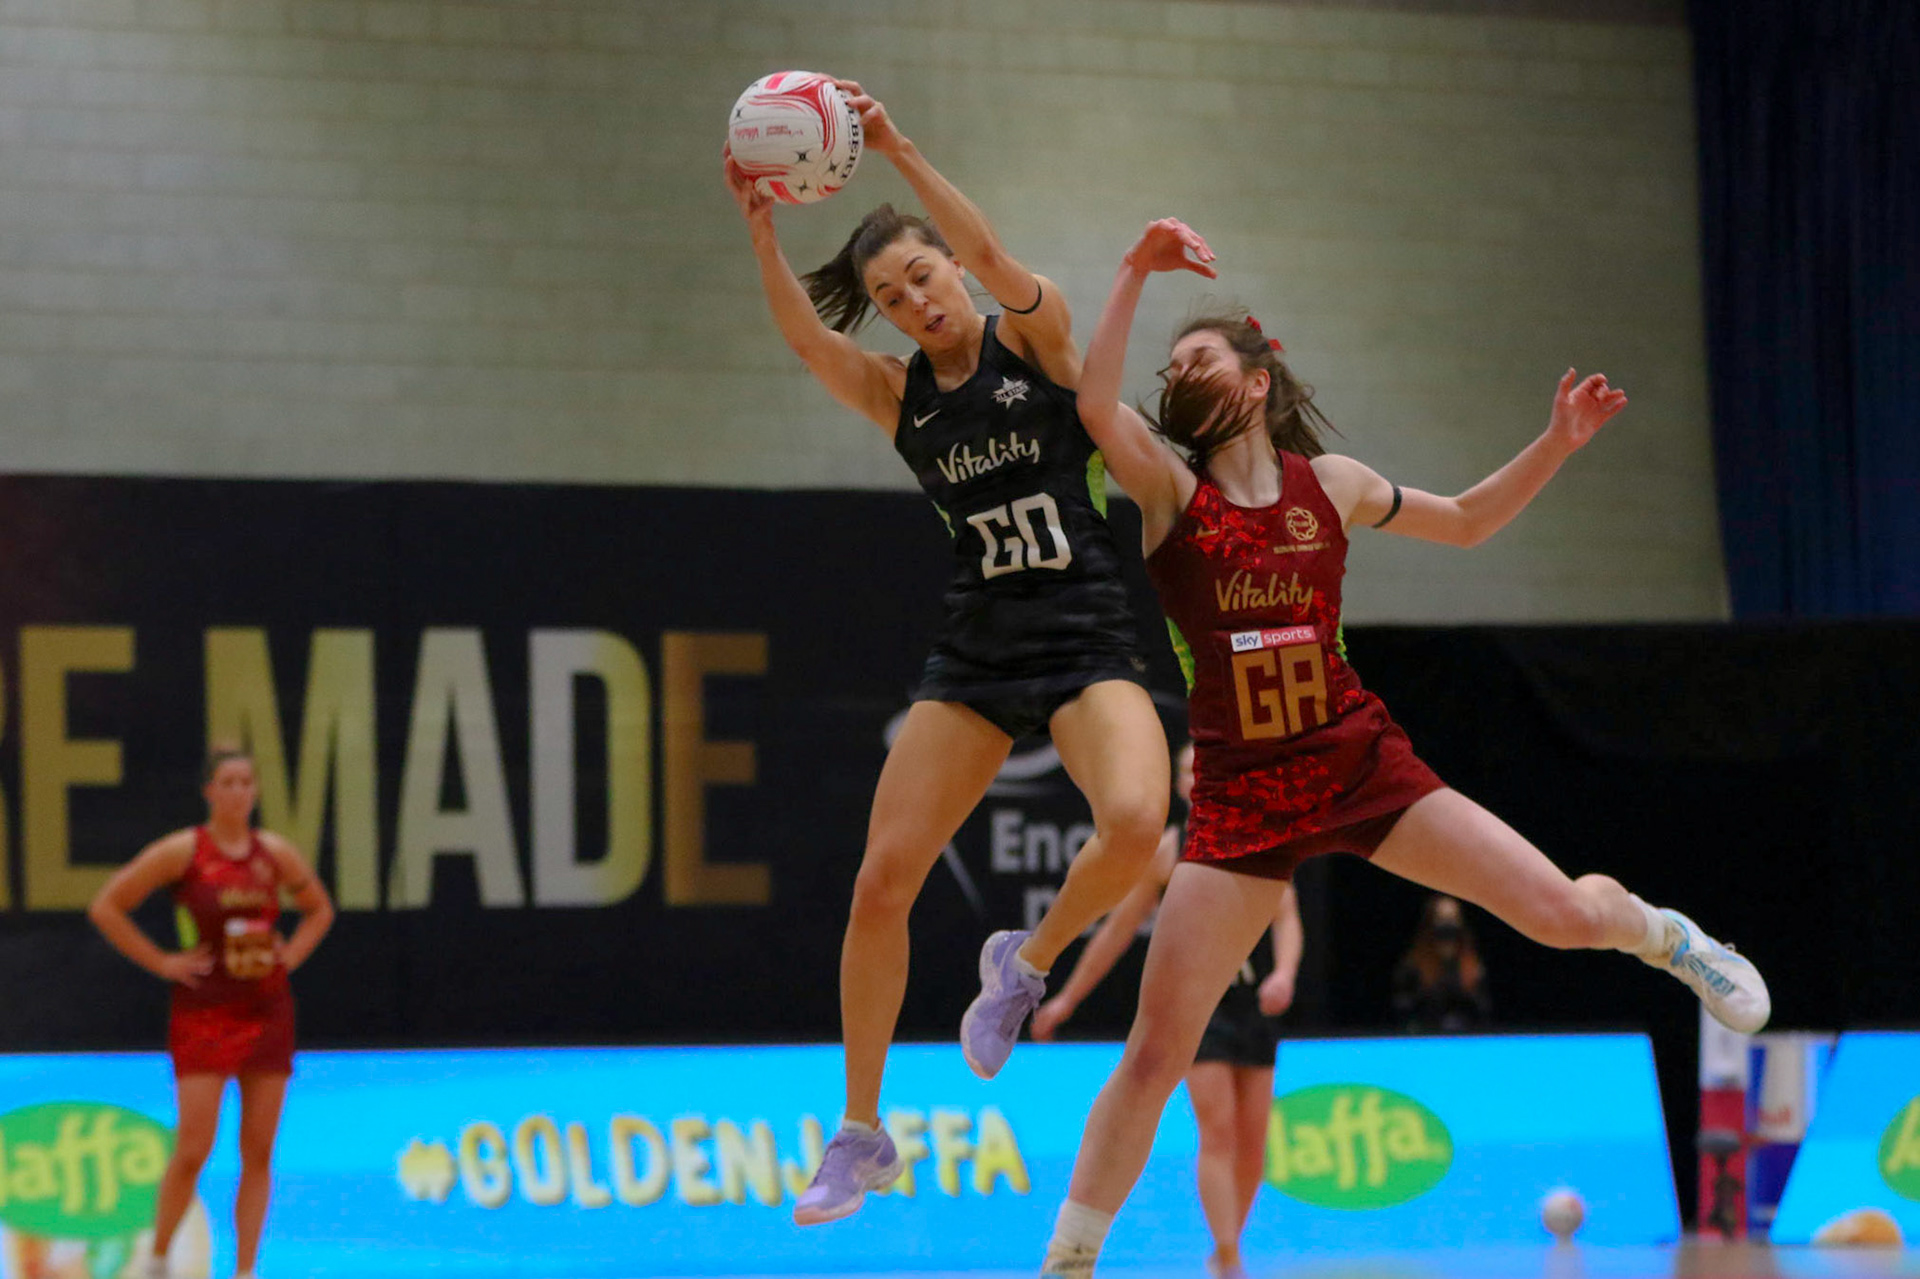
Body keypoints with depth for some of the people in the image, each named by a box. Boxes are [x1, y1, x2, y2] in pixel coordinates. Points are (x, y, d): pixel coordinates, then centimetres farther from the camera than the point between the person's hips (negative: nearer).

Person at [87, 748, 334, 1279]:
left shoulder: (275, 853, 7)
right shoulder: (183, 851, -5)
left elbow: (319, 909, 25)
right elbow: (105, 907, -4)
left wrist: (291, 955, 8)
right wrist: (161, 962, -6)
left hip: (268, 1011, 4)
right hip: (205, 1011, -4)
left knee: (258, 1152, 2)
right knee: (193, 1149, -9)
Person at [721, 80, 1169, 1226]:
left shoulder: (1036, 338, 0)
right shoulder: (899, 394, 7)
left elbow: (995, 262, -21)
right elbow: (805, 336, -12)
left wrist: (897, 148, -29)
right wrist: (761, 227, -29)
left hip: (1088, 644, -3)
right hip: (974, 656, 3)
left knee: (1136, 824, -32)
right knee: (881, 882, -5)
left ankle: (1029, 959, -1)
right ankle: (862, 1134, 8)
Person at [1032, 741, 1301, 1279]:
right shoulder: (1167, 851, 2)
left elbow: (1286, 919, -1)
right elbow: (1117, 930, 8)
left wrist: (1284, 973, -22)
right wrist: (1067, 998, 9)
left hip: (1255, 1007, 3)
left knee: (1253, 1142, 3)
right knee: (1218, 1132, -15)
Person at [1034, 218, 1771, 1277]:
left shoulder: (1327, 482, 6)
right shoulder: (1169, 488, -2)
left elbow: (1463, 522, 21)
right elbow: (1094, 404, -23)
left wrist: (1555, 447, 10)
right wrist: (1137, 271, -27)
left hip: (1361, 761, 1)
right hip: (1240, 792, -1)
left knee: (1563, 914, -8)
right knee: (1155, 1050, -7)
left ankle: (1662, 936, 28)